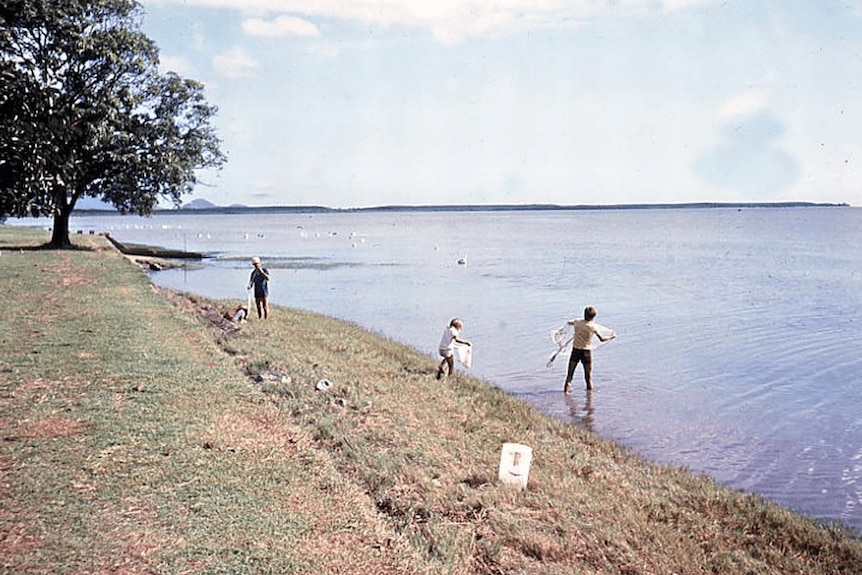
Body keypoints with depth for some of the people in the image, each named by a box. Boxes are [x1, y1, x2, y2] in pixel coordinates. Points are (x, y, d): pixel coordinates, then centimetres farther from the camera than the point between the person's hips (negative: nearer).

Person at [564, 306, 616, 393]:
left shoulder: (577, 322, -2)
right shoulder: (593, 326, -11)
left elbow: (569, 323, 21)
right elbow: (602, 339, -5)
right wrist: (611, 336, 11)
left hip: (575, 350, 3)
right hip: (586, 351, -3)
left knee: (570, 373, 8)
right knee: (588, 374, 9)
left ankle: (567, 386, 1)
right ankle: (590, 389, 13)